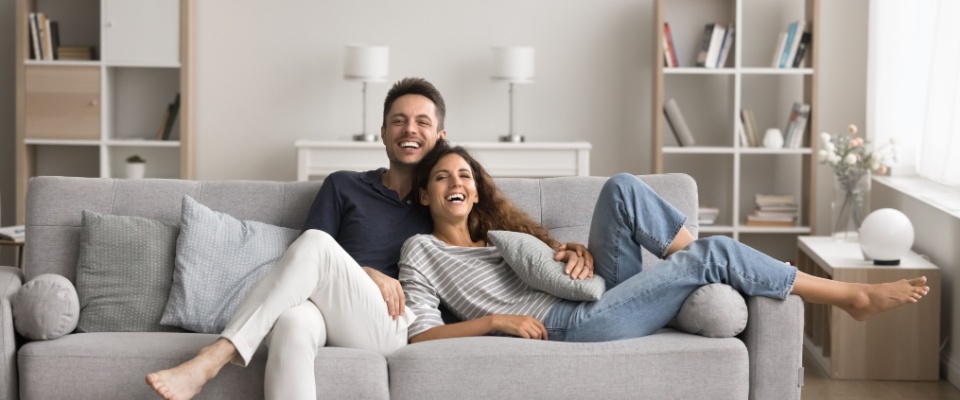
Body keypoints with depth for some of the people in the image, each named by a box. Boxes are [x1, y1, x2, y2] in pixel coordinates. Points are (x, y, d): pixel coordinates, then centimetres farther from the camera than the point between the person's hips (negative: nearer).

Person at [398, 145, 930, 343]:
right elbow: (419, 335, -7)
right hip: (570, 325, -7)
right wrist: (495, 320, -18)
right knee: (712, 254, -16)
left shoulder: (497, 235, 26)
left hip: (599, 298, 7)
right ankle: (853, 296, -6)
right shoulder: (421, 251, 5)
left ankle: (719, 279, -9)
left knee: (622, 188, -12)